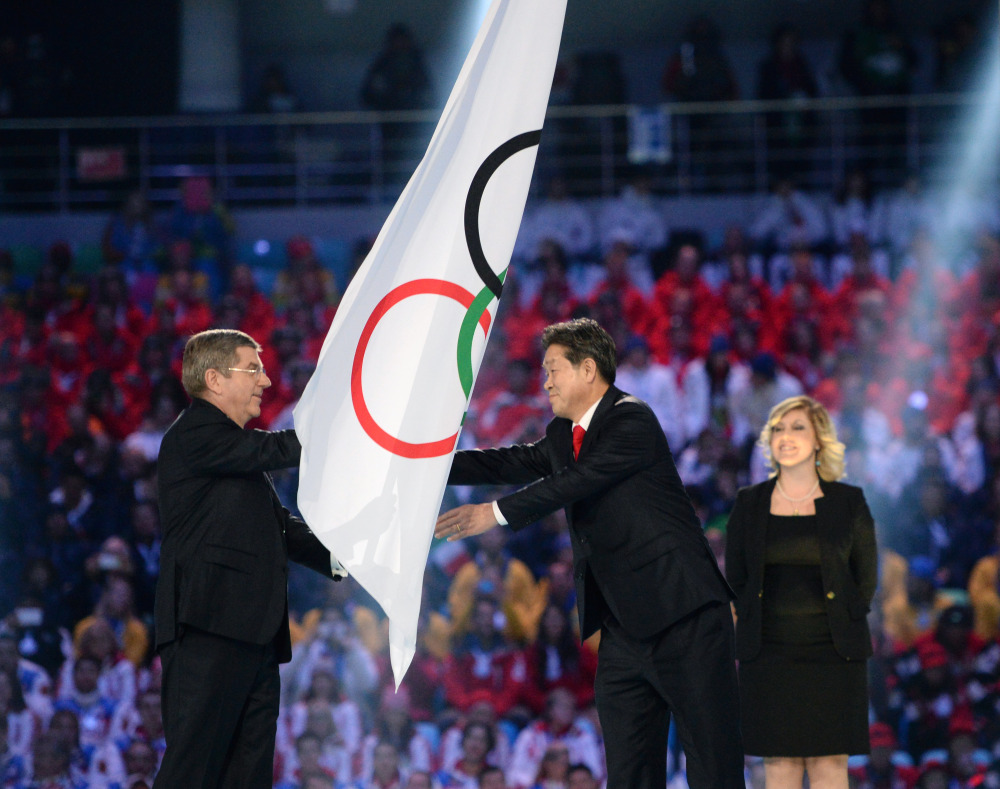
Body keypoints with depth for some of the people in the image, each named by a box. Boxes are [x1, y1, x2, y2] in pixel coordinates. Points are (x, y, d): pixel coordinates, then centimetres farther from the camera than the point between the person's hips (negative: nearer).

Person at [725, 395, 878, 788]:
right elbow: (735, 577, 11)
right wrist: (753, 630, 4)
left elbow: (866, 578, 6)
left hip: (833, 652, -1)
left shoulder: (849, 502, 4)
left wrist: (845, 630, 1)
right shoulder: (749, 504, 8)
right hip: (769, 654, 1)